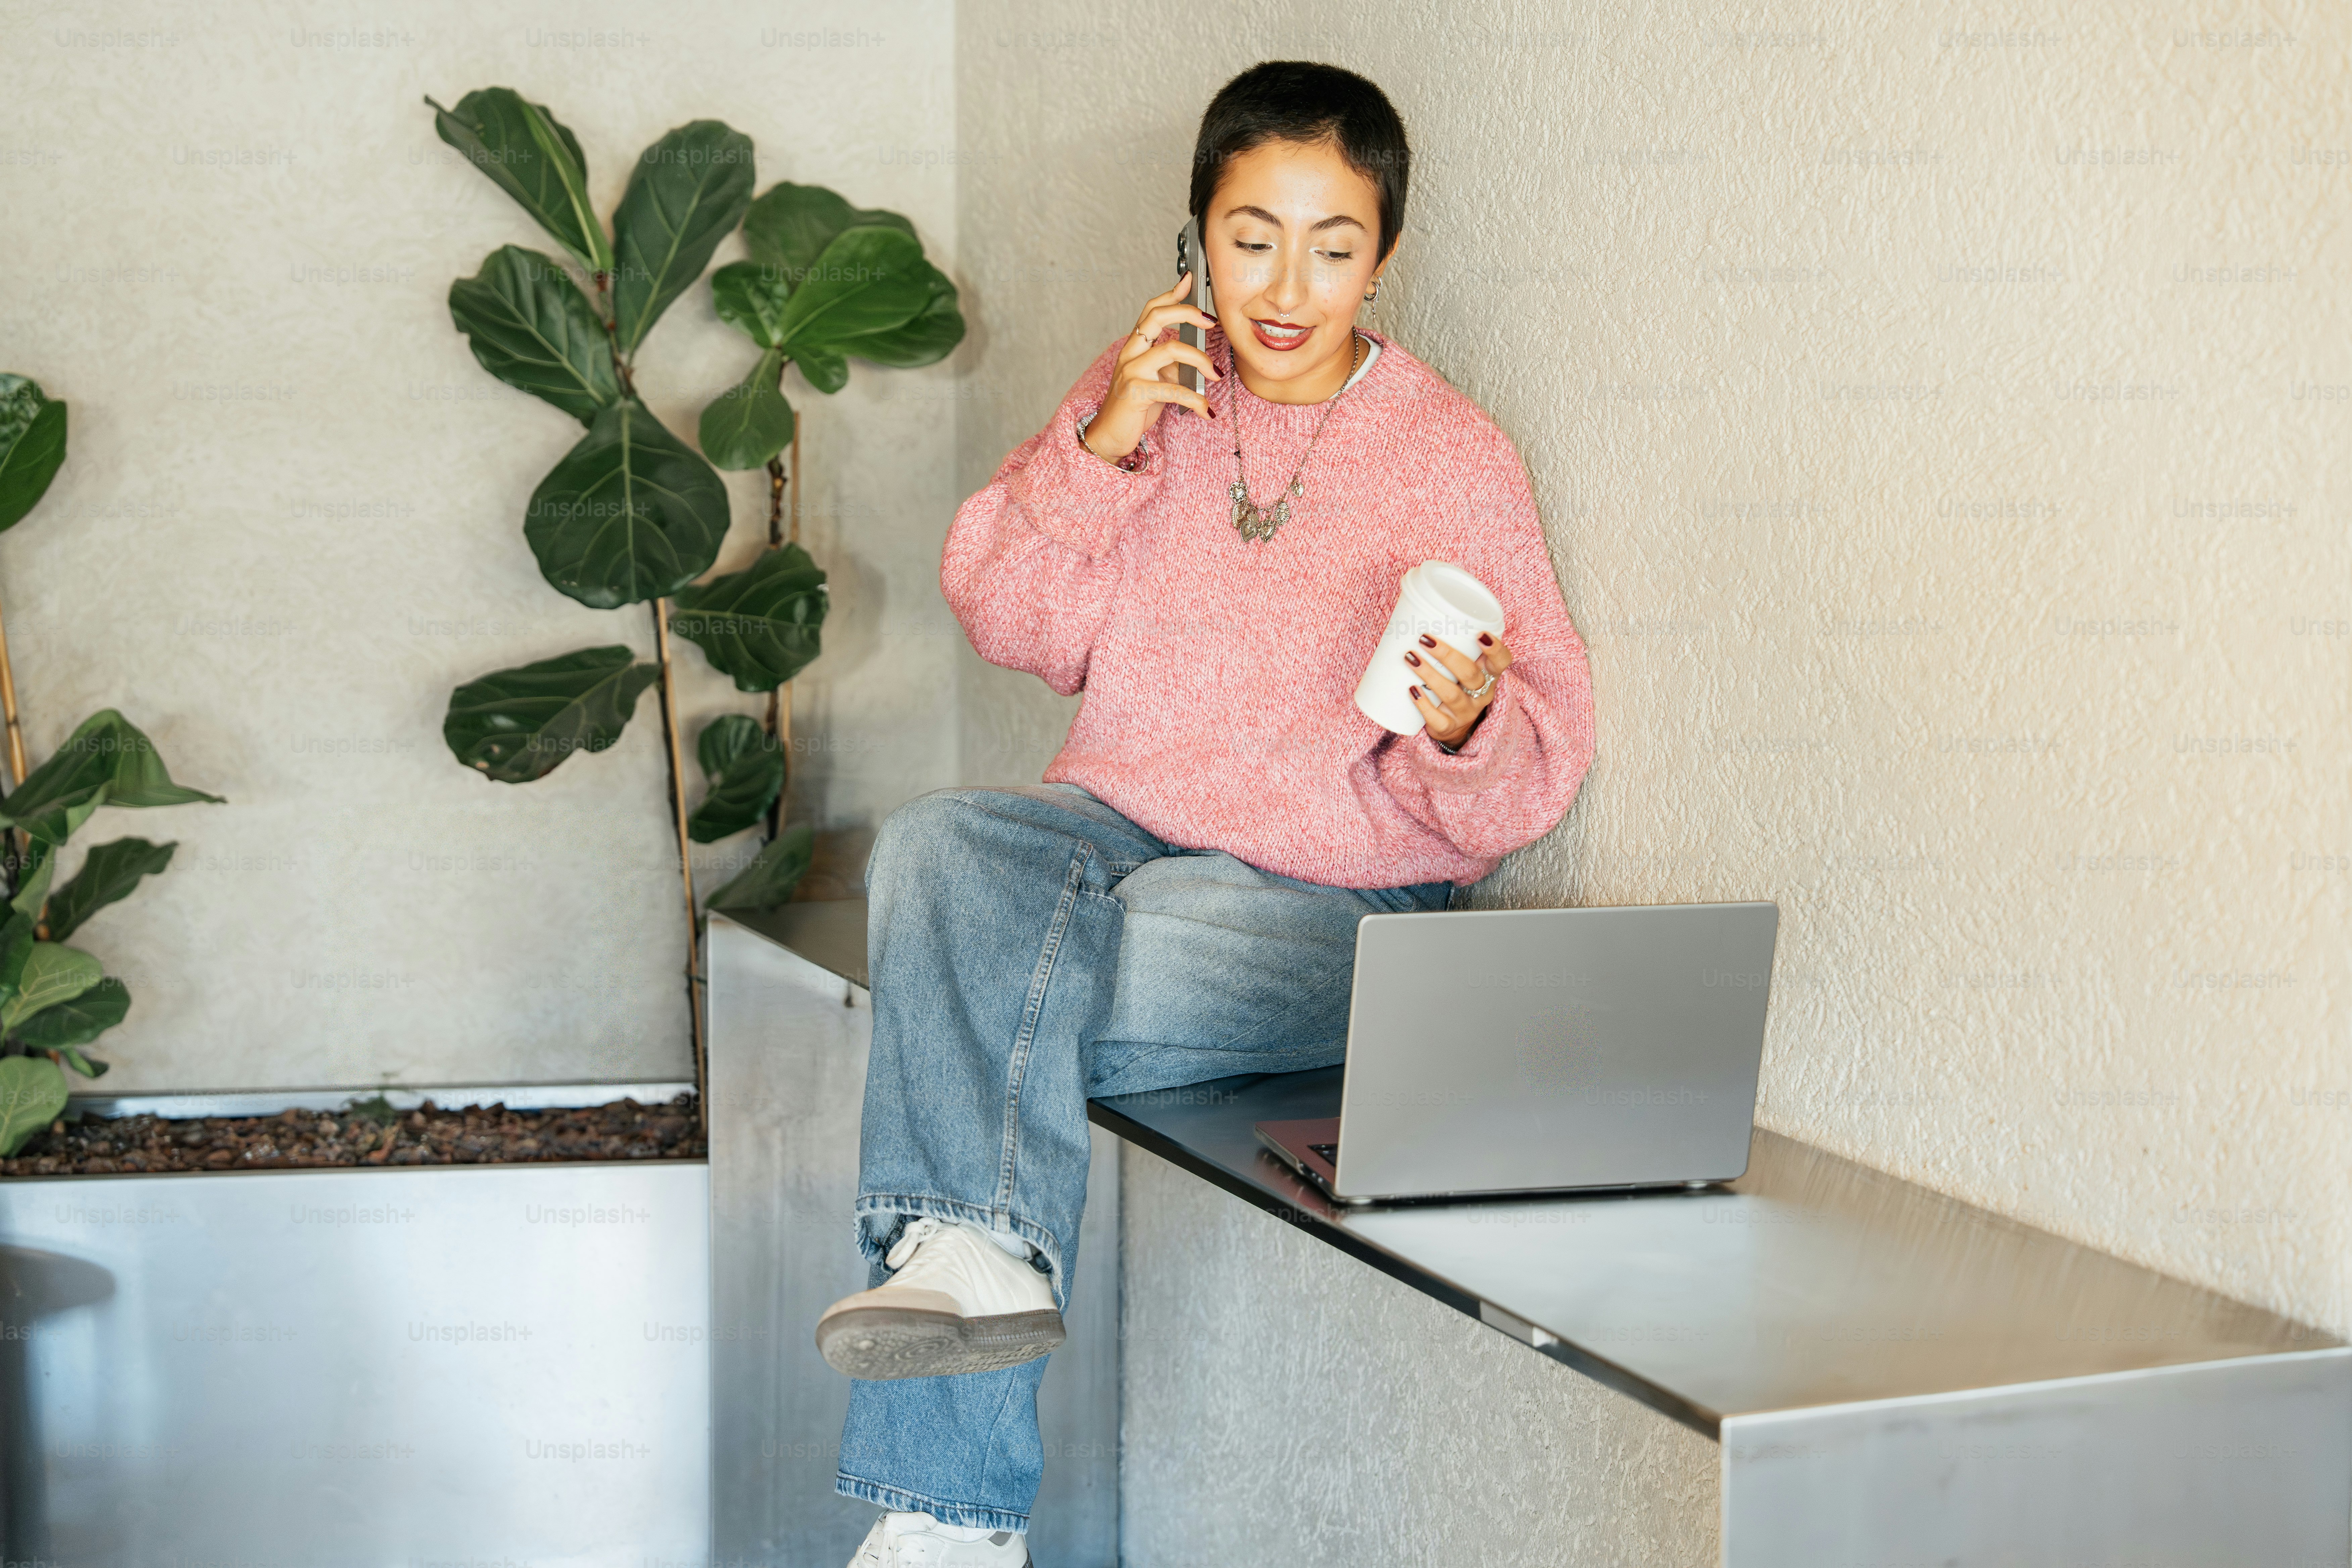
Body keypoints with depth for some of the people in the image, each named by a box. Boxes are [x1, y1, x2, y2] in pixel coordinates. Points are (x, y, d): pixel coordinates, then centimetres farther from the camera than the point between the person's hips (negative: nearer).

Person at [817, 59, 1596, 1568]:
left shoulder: (1454, 457, -2)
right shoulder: (1149, 387, 10)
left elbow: (1535, 776, -3)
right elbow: (1012, 621, 5)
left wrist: (1463, 727, -27)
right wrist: (1099, 453, -9)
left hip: (1329, 893, -4)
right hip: (1120, 821, 4)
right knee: (936, 843, -30)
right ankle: (968, 1380, -40)